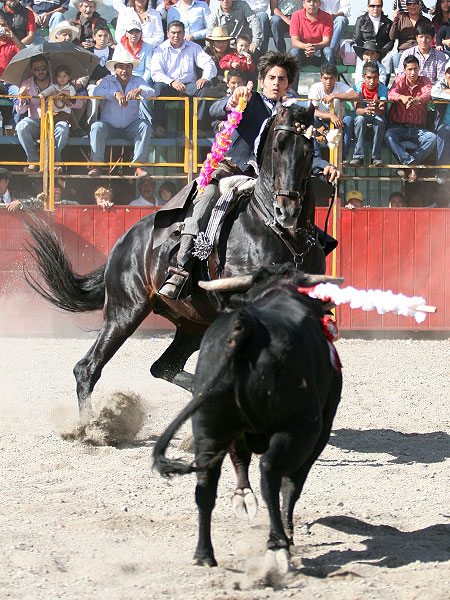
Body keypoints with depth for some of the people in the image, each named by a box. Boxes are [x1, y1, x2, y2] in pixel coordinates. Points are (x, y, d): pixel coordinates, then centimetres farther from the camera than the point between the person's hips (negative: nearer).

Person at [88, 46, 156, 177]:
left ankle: (138, 165, -26)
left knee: (145, 125, -25)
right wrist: (116, 93, -36)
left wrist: (139, 91, -38)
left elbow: (151, 92, -15)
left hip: (130, 128, 1)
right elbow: (97, 91, -20)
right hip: (109, 126, -1)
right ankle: (96, 165, -24)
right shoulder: (108, 80, 0)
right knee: (97, 126, -29)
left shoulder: (137, 81, 3)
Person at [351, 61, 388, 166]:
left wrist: (376, 110, -53)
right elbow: (358, 109, -25)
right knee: (360, 119, -34)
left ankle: (376, 157, -25)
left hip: (377, 116, 0)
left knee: (380, 120, -34)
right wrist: (366, 110, -50)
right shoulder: (358, 88, -13)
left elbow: (382, 110, -28)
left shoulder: (383, 89, -14)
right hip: (363, 117, 0)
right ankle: (358, 156, -32)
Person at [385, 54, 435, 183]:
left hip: (418, 128, 1)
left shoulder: (424, 80, 6)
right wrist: (402, 97, -41)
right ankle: (410, 162, -40)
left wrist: (417, 99, -42)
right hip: (399, 127, -1)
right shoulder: (400, 79, 5)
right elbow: (391, 94, -15)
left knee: (432, 138, -29)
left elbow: (428, 93, -17)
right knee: (389, 135, -33)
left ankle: (411, 163, -27)